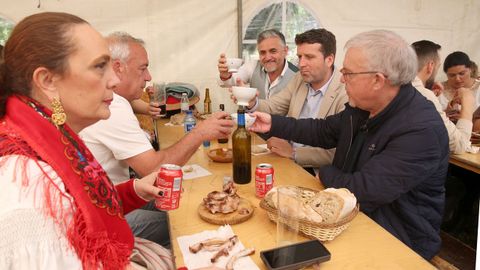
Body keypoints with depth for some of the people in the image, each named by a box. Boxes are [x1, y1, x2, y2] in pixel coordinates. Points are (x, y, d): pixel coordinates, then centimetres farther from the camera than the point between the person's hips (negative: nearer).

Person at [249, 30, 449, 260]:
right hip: (352, 212, 7)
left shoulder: (422, 130, -28)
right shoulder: (361, 107, -3)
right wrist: (273, 124, 5)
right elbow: (323, 131, 12)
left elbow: (364, 191, -29)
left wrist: (325, 174, -10)